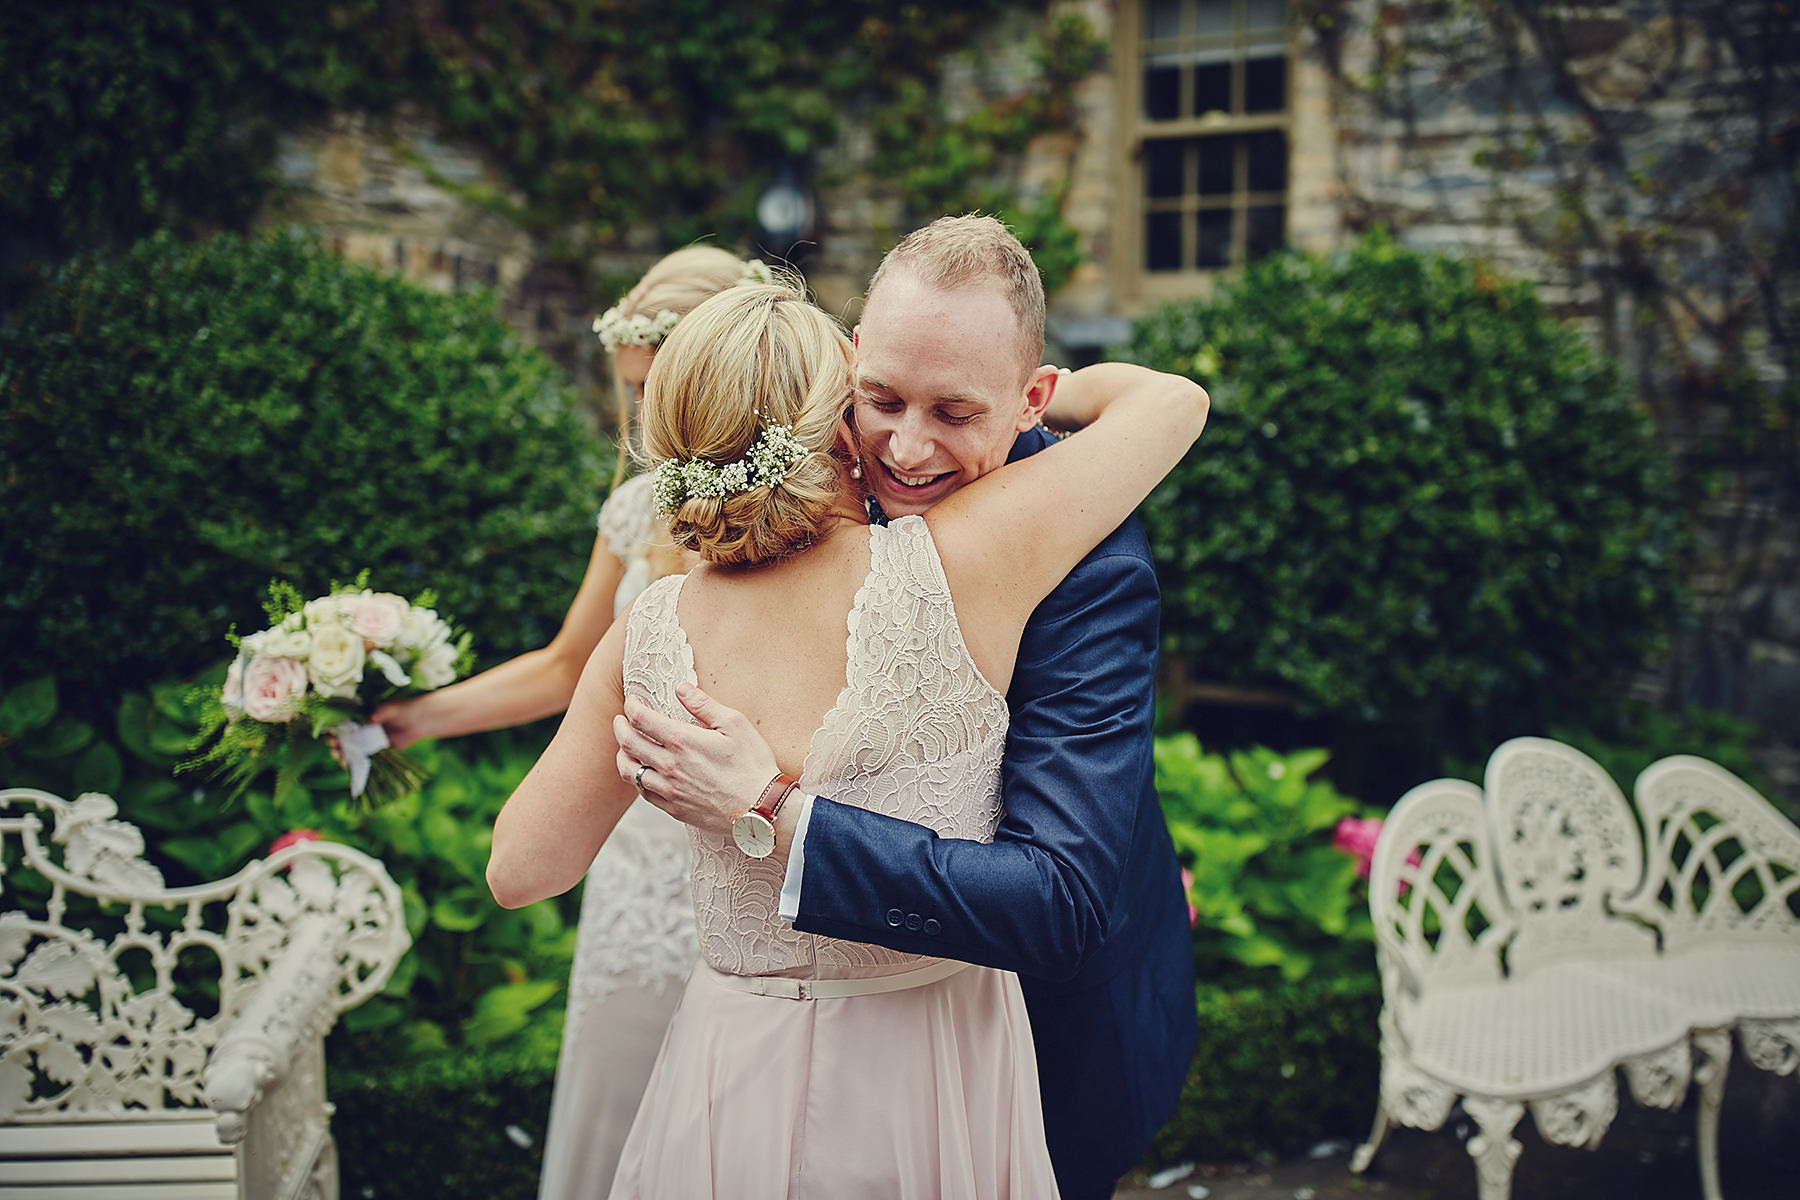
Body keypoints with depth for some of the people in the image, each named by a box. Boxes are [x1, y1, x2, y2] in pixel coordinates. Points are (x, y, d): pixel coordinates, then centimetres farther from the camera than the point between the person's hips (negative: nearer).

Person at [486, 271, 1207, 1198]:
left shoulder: (650, 634, -11)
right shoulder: (960, 565, -20)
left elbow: (518, 870, 1)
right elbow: (1173, 399, -6)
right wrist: (1060, 390, 14)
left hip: (732, 1100, 2)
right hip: (933, 1097, -2)